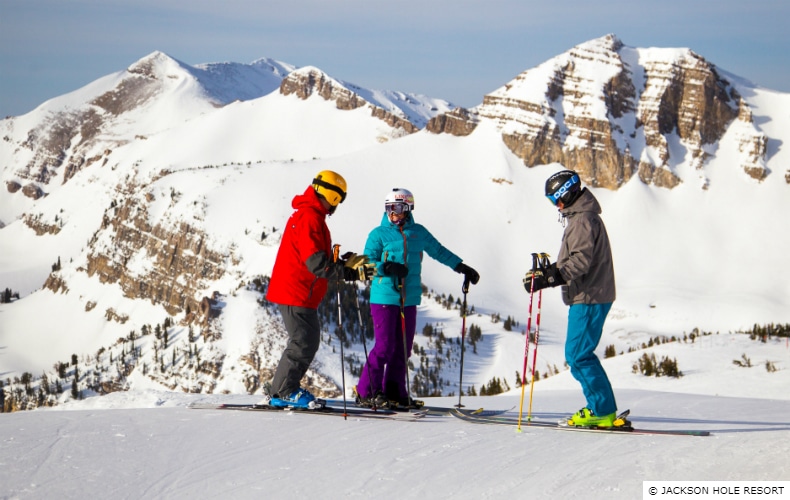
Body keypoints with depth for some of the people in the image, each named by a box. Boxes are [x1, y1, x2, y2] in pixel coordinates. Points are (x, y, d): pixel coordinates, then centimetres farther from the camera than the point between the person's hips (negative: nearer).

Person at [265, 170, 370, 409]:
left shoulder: (311, 216, 17)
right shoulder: (309, 218, -18)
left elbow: (320, 256, 19)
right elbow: (316, 263, -25)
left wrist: (344, 262, 7)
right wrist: (346, 272, -26)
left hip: (301, 293, 11)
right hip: (296, 293, -11)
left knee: (309, 341, 14)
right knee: (304, 342, -8)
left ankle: (283, 390, 19)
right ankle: (283, 392, -2)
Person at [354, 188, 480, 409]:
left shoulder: (418, 233, 13)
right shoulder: (379, 234, 1)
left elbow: (439, 251, 23)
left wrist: (462, 267, 21)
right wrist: (387, 267, -21)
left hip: (409, 299, 5)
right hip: (384, 297, -5)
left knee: (403, 348, 5)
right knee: (384, 346, -8)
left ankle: (394, 392, 13)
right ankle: (367, 392, -1)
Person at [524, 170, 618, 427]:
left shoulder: (583, 220, -14)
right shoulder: (581, 217, 20)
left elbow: (581, 261, -24)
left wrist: (548, 278, -27)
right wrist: (549, 270, 13)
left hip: (588, 299, -11)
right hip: (589, 297, 11)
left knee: (578, 355, -10)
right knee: (577, 355, 12)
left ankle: (603, 411, -8)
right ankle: (600, 408, 13)